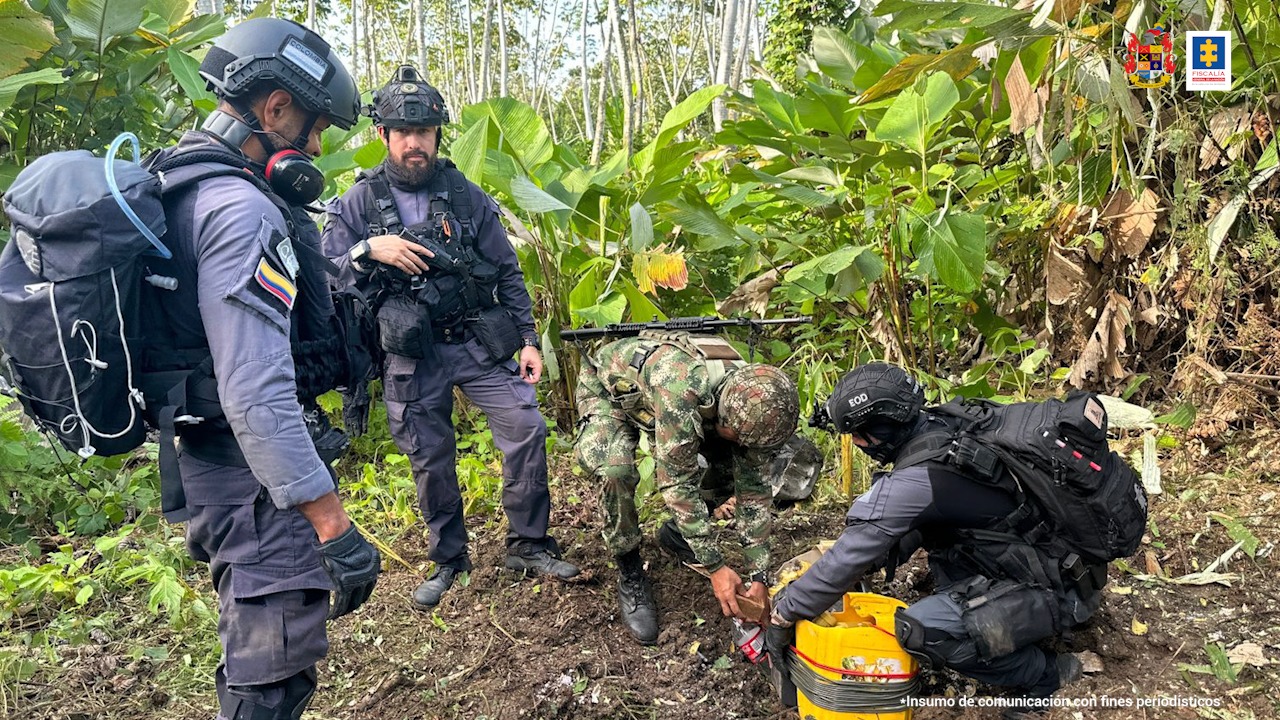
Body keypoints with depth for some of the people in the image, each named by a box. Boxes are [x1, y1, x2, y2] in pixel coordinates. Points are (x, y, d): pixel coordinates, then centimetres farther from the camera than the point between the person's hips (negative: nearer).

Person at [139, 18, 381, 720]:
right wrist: (333, 525, -27)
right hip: (249, 469, -11)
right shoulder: (241, 210, -22)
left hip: (201, 449, 11)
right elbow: (257, 396, -29)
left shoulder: (181, 185, 10)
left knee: (259, 644, 25)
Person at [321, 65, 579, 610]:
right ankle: (448, 559, 26)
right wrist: (370, 250, -21)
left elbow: (507, 272, 8)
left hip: (481, 342, 1)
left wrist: (528, 339, 3)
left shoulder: (467, 196, 4)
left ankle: (528, 545, 9)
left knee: (526, 429, -8)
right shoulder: (357, 204, 0)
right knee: (430, 460, 7)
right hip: (411, 356, -1)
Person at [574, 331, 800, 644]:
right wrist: (716, 567, -37)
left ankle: (677, 533, 16)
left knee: (730, 464, -8)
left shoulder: (750, 400, -24)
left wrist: (758, 577, -20)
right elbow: (677, 481, -40)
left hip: (652, 402, 6)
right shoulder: (680, 387, -45)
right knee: (616, 470, -35)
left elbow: (753, 488, -17)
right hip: (606, 392, -5)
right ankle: (630, 577, -12)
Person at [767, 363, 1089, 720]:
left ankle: (1044, 672, 1)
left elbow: (849, 557, -19)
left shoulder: (916, 481, -26)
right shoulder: (942, 428, 0)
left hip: (1058, 590, -9)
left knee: (920, 631, -20)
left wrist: (782, 615, -6)